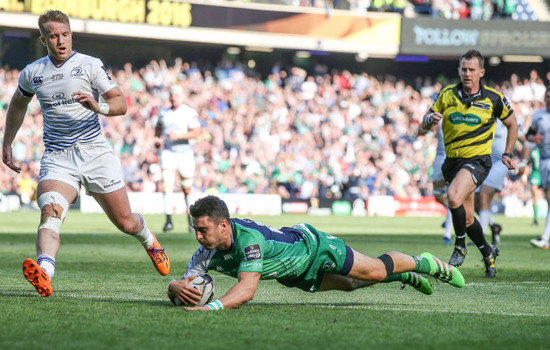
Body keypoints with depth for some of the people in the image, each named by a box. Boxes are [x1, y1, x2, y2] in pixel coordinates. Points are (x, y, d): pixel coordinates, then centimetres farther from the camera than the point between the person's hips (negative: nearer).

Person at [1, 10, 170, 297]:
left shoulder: (90, 65, -2)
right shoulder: (32, 73, 8)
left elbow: (121, 104, -6)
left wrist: (99, 107, -27)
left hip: (95, 153, -1)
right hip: (57, 159, 1)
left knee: (126, 223, 6)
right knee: (49, 215, -27)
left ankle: (150, 242, 42)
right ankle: (43, 275, -49)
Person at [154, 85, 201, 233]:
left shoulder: (189, 113, -6)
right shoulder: (164, 113, 9)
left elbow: (196, 132, -14)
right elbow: (158, 127, 26)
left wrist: (179, 136, -24)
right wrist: (157, 139, 7)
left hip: (184, 153, -3)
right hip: (168, 153, 3)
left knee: (187, 189, 7)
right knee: (167, 186, -14)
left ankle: (191, 220, 26)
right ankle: (169, 220, -14)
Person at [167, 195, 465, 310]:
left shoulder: (248, 238, -45)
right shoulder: (207, 252, -26)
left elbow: (247, 289, -53)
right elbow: (182, 284, -26)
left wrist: (213, 306, -69)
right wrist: (178, 289, -51)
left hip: (312, 245, -7)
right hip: (292, 273, 7)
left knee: (376, 270, 5)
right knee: (347, 284, 27)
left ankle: (425, 263, 34)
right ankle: (405, 276, 51)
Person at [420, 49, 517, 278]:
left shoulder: (493, 98, -4)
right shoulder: (447, 94, 2)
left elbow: (511, 124, 13)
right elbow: (425, 124, 8)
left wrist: (507, 154, 8)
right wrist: (430, 119, -15)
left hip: (478, 159, -4)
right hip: (452, 160, 4)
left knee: (454, 196, -30)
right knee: (466, 217, 9)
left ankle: (460, 246, -10)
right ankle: (488, 253, 33)